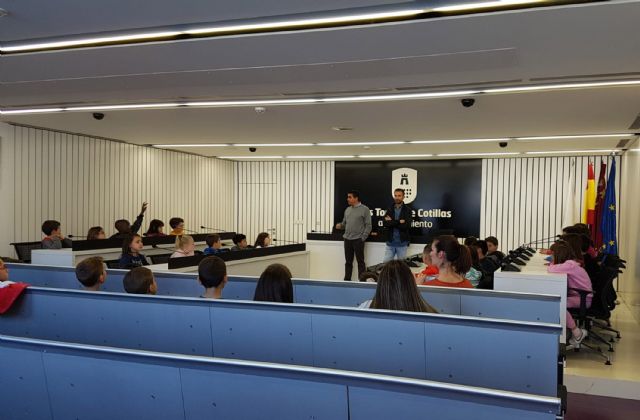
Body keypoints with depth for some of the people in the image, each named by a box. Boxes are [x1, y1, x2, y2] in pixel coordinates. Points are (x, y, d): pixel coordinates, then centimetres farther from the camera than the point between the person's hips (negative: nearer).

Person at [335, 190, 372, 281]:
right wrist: (340, 225, -1)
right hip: (347, 239, 6)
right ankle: (347, 279, 17)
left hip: (358, 240, -6)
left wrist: (363, 238, -12)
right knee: (348, 261, 10)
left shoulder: (364, 209, -4)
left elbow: (368, 225, -6)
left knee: (360, 261, -1)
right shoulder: (347, 210, 15)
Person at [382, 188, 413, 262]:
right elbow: (384, 223, -9)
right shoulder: (389, 209, 7)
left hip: (402, 243, -2)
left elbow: (406, 225, -16)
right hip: (390, 242, 3)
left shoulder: (407, 210, -2)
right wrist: (399, 222, -17)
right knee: (385, 262, 2)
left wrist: (391, 222, -12)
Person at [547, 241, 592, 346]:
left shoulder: (570, 265, -23)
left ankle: (577, 333, -14)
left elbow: (550, 270, -31)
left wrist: (551, 265, -10)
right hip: (579, 296, 10)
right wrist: (553, 264, -6)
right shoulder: (569, 263, 6)